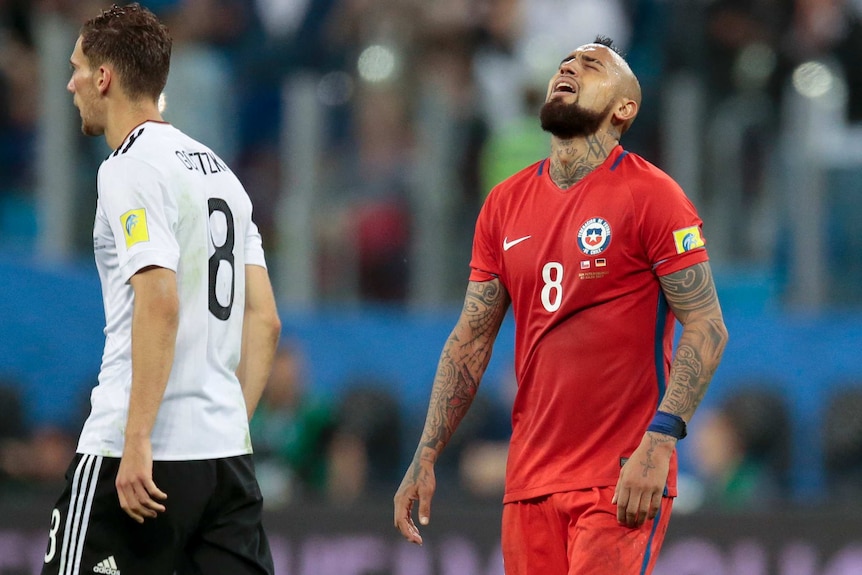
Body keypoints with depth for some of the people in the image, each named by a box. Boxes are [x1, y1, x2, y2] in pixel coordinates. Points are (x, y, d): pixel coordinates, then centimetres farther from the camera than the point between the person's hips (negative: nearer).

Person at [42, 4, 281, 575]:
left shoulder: (131, 168, -8)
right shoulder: (219, 170, 19)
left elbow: (159, 303, -19)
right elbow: (265, 321, 17)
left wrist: (137, 441, -21)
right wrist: (231, 428, 19)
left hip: (134, 455, -8)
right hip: (227, 454, 8)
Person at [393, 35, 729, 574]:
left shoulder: (650, 195, -5)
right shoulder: (504, 205, 12)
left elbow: (706, 327, -10)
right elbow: (471, 339, 15)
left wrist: (659, 441, -22)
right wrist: (425, 460, 8)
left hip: (621, 482, -5)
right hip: (530, 481, 5)